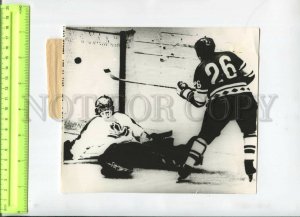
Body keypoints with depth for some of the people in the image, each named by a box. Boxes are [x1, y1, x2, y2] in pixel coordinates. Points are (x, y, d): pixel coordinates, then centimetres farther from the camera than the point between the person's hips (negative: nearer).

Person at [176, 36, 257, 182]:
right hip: (244, 101, 1)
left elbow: (199, 101, 10)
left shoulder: (201, 70, 9)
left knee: (205, 135, 15)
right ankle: (249, 166, 8)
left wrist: (184, 91, 26)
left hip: (219, 104, -1)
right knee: (250, 131, 24)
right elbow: (249, 75, 16)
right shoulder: (229, 55, 15)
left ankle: (187, 168, 11)